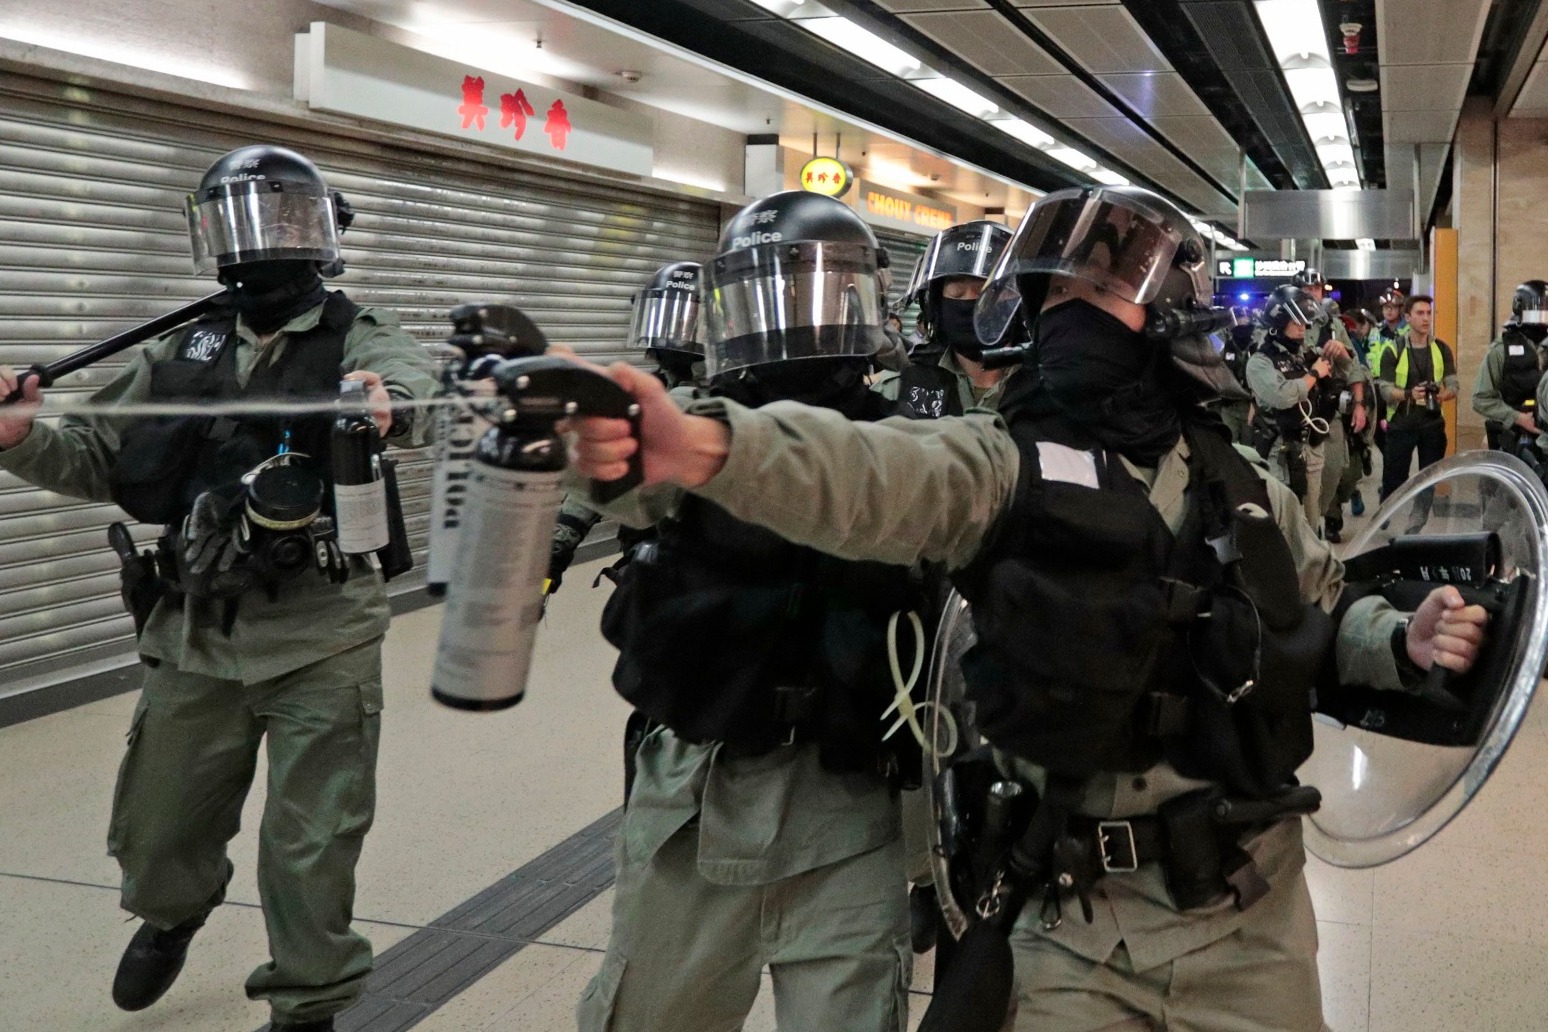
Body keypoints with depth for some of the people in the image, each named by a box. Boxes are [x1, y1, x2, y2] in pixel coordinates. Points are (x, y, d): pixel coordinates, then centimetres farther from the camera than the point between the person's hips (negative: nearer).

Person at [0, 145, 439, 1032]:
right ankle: (173, 913, 54)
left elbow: (412, 382, -27)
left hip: (321, 641, -4)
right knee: (157, 832, 20)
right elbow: (96, 460, 10)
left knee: (310, 851, 4)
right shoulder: (184, 353, 8)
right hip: (196, 636, 5)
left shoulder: (358, 339, -5)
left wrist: (389, 404, -51)